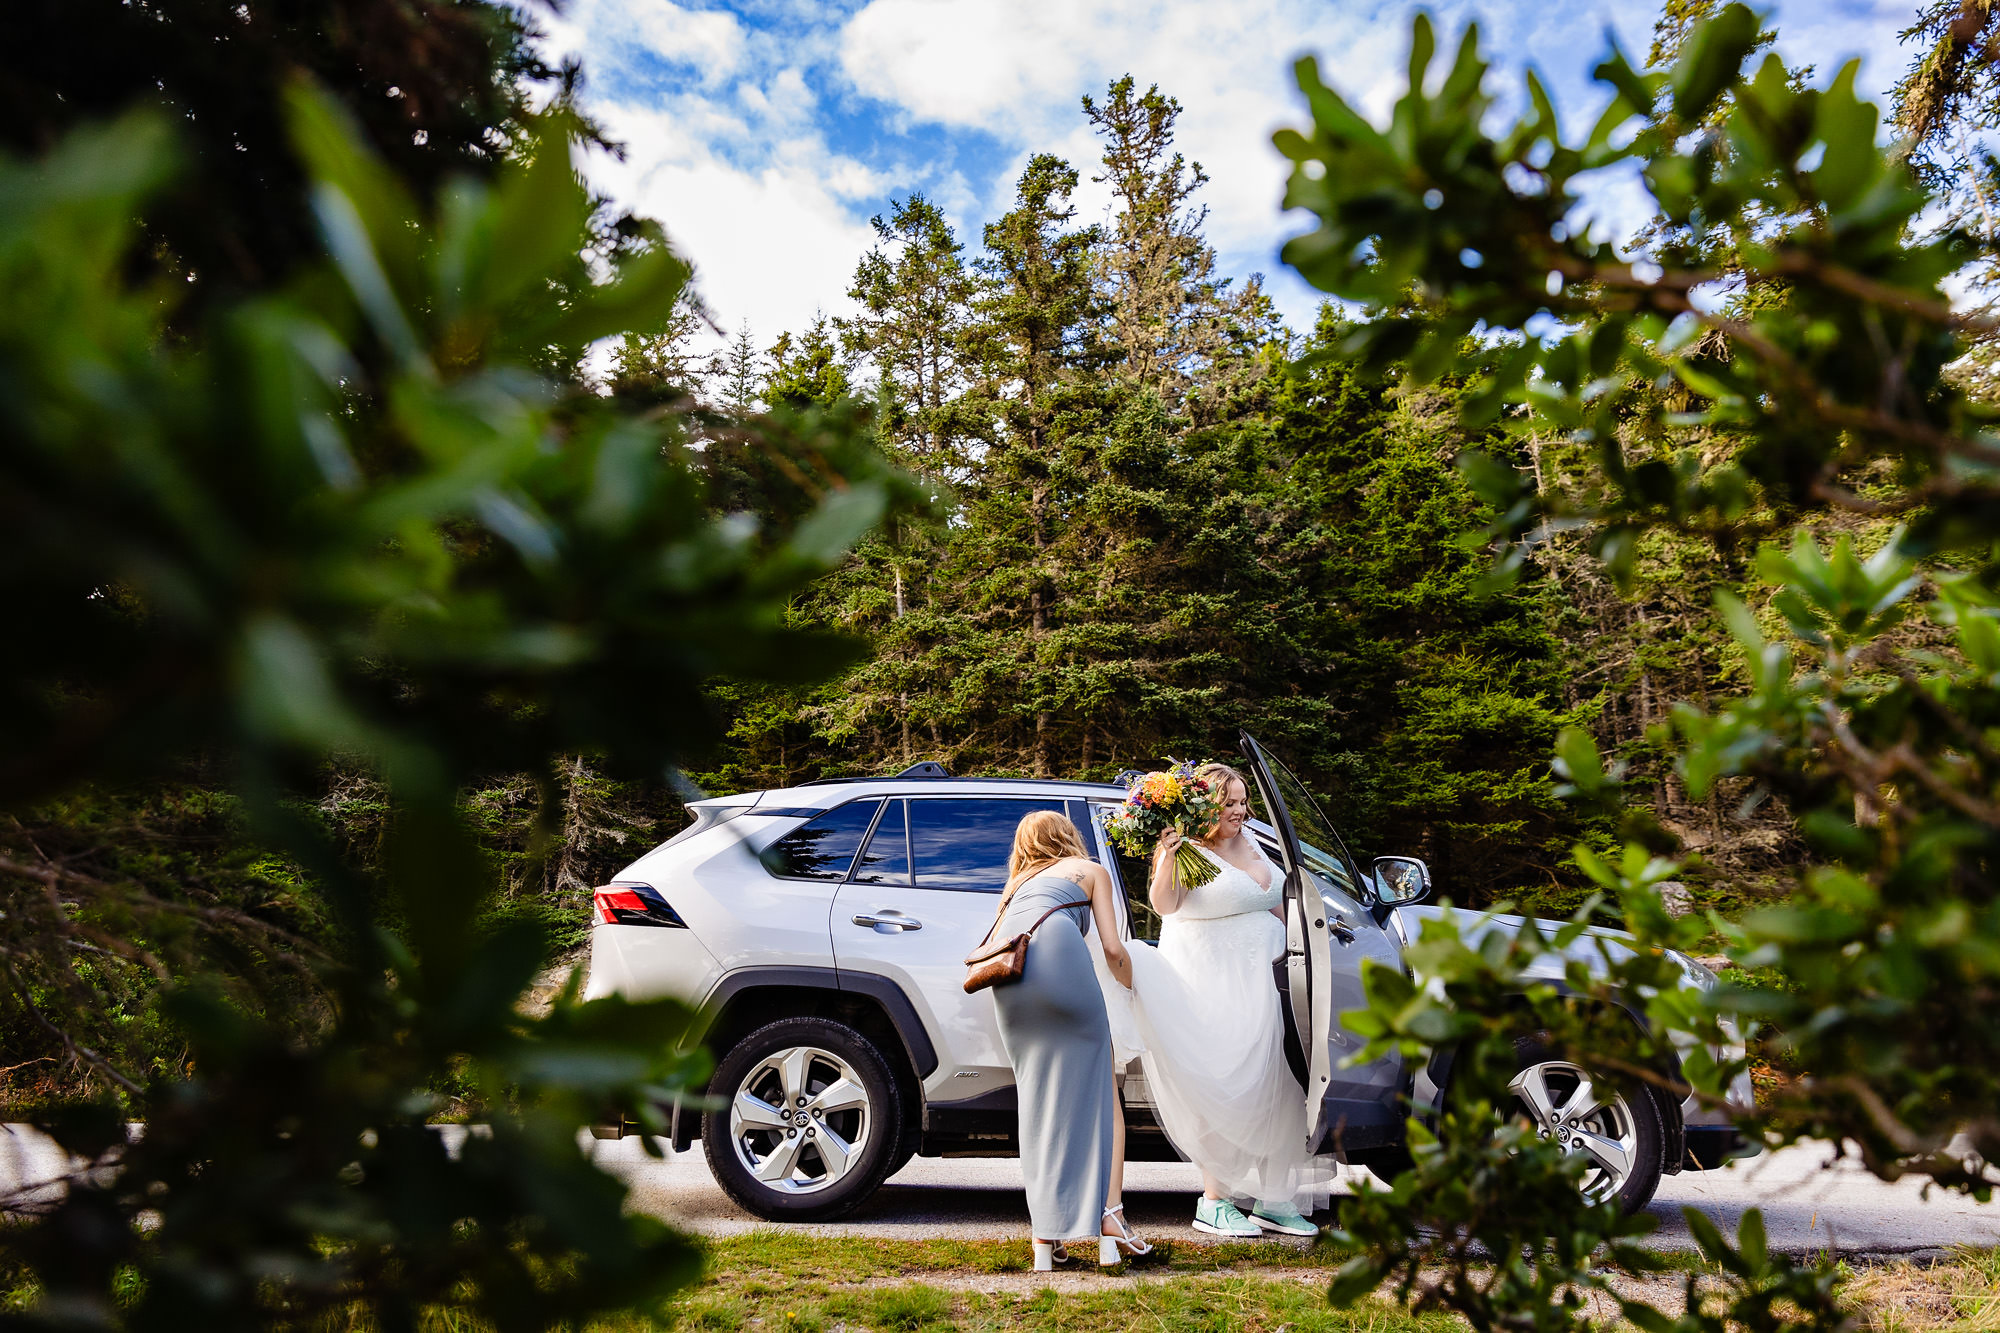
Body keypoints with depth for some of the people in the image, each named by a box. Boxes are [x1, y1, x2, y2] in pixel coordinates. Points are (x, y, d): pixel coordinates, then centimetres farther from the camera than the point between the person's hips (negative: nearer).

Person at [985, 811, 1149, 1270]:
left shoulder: (1016, 883, 38)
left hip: (1004, 973, 4)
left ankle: (1046, 1236, 8)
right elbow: (1113, 949, 17)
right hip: (1056, 947, -4)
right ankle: (1102, 1216, -1)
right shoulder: (1091, 870, 27)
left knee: (1039, 1099, 10)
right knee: (1092, 1088, 6)